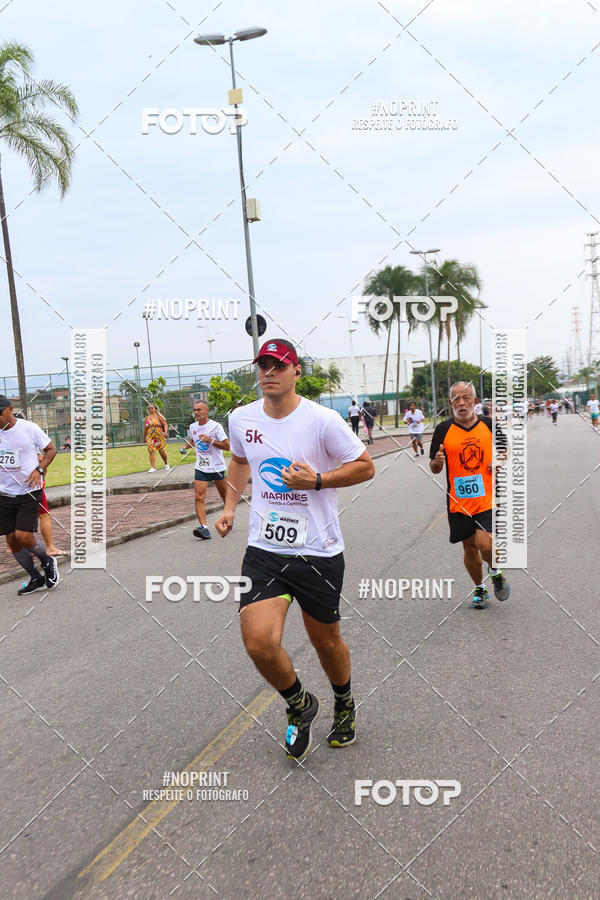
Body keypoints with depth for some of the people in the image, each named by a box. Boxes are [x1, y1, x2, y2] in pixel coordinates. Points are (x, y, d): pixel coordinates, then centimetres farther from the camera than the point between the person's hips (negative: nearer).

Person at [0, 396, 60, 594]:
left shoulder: (29, 428, -8)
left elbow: (51, 449, 2)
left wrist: (39, 470, -13)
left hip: (29, 492, -4)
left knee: (23, 537, -13)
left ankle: (47, 561, 18)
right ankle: (36, 578, 22)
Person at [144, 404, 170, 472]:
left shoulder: (159, 415, 3)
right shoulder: (147, 418, 12)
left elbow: (165, 424, -3)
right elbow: (145, 429, 19)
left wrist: (166, 432, -17)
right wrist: (144, 438, 21)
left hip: (159, 436, -3)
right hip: (150, 437, 3)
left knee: (162, 451, 1)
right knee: (151, 451, -8)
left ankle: (166, 464, 27)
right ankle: (153, 468, -9)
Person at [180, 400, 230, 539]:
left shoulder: (216, 426, -11)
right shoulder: (192, 427, 6)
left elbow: (227, 446, -12)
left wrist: (211, 440, -23)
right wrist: (185, 447, 7)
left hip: (217, 467, -3)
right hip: (201, 468, 3)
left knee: (225, 496, 13)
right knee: (198, 498, -14)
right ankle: (203, 528, -21)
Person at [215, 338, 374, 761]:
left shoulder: (322, 420, -12)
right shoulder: (242, 418, 3)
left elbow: (366, 466, -3)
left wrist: (317, 480, -16)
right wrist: (230, 506, 13)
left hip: (319, 552, -2)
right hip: (264, 549, 3)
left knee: (326, 641, 12)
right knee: (259, 643, -13)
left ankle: (344, 705, 45)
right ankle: (300, 705, 18)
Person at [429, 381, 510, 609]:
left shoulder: (489, 425, 2)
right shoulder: (443, 429, -1)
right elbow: (434, 468, 4)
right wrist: (437, 462, -20)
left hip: (488, 499, -1)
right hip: (458, 502, 1)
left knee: (484, 544, -15)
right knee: (470, 548, 11)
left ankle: (495, 570, 19)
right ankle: (479, 588, 34)